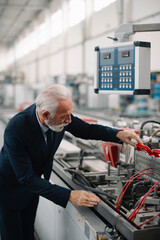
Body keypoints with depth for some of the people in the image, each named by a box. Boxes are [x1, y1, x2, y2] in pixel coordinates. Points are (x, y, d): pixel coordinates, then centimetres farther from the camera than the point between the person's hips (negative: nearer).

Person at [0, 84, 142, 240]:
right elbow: (27, 179, -33)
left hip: (32, 186, 6)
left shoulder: (60, 115, -20)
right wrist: (69, 195, -38)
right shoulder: (15, 129, -37)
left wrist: (118, 134, -17)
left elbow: (85, 130, -2)